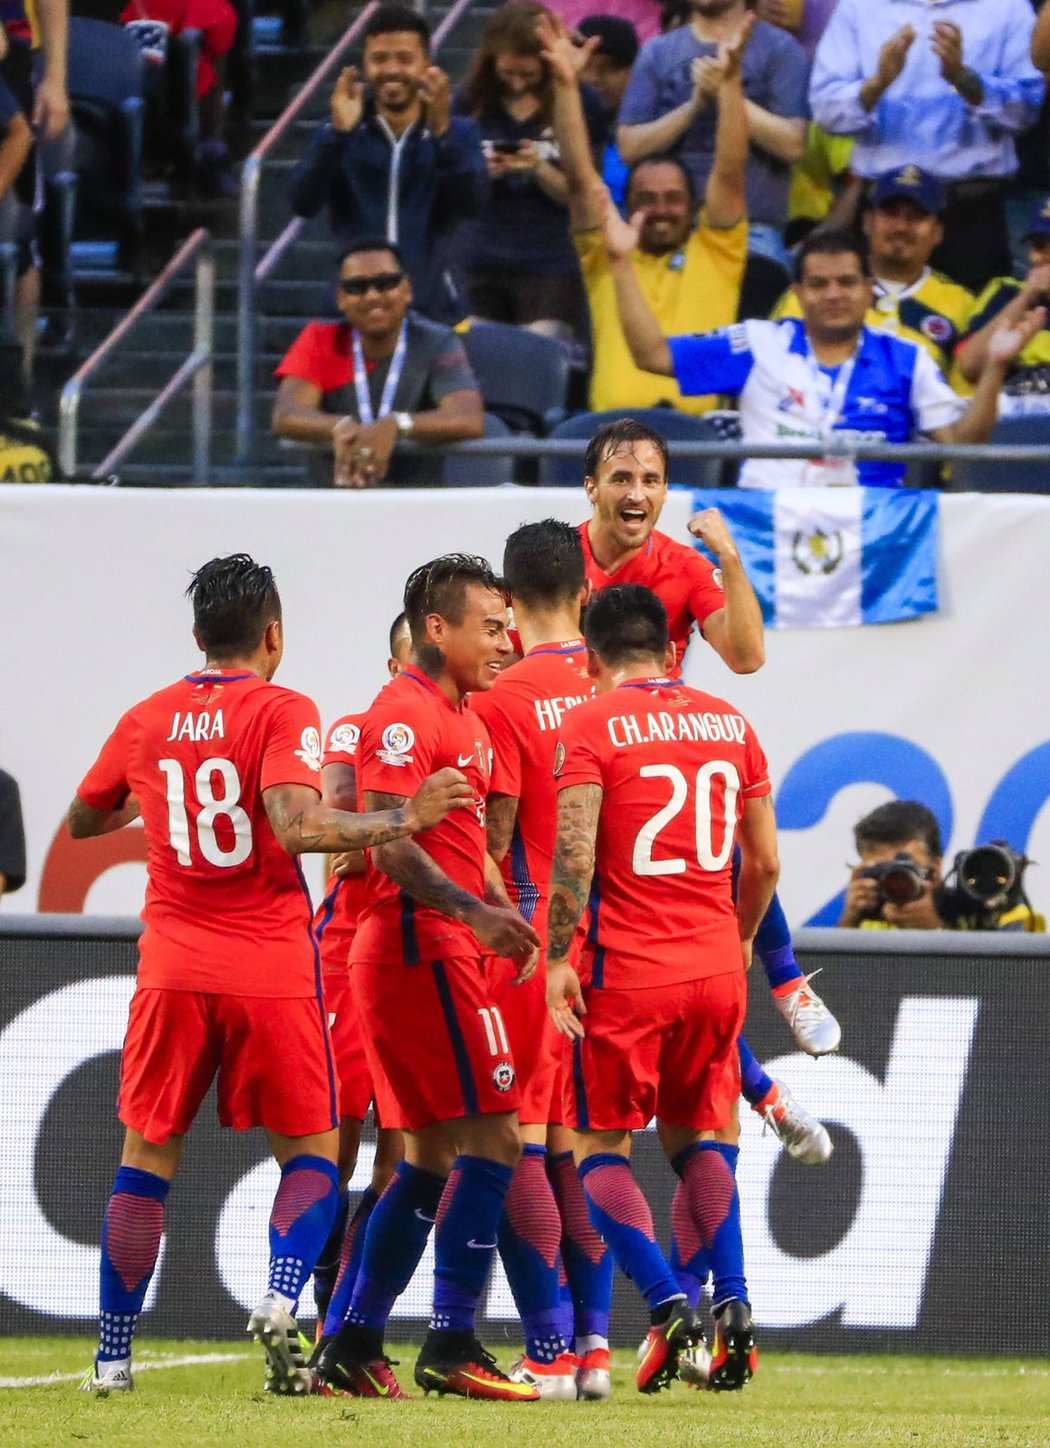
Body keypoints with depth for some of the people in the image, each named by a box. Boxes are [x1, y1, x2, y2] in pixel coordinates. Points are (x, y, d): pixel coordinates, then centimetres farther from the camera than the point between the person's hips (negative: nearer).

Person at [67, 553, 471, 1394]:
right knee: (310, 1156, 9)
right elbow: (297, 826, -22)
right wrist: (404, 821, -14)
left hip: (174, 972, 3)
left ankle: (113, 1356, 8)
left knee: (147, 1159, 12)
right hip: (271, 971, -3)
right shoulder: (281, 712, -7)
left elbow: (82, 822, 21)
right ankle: (281, 1301, -17)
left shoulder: (145, 722, 7)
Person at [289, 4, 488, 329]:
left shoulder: (458, 133, 4)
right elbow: (303, 202, -10)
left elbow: (472, 201, -13)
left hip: (436, 312, 0)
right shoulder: (339, 134, 5)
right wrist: (339, 132, -24)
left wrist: (440, 133, -28)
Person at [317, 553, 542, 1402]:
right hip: (423, 950, -10)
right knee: (493, 1136, -12)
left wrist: (506, 915, 16)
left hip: (436, 953, 10)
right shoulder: (407, 713, -12)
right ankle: (451, 1348, -14)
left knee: (432, 1156, 12)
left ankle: (354, 1349, 13)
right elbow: (389, 840, -22)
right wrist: (474, 913, -29)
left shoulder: (464, 719, 20)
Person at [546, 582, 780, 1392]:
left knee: (600, 1148, 5)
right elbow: (764, 862, 13)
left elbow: (574, 856, -15)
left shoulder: (593, 724, -6)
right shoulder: (728, 724, 10)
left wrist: (557, 960, -9)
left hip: (628, 969, -5)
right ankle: (733, 1303, 1)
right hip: (716, 965, 5)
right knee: (697, 1137, 19)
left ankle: (667, 1303, -13)